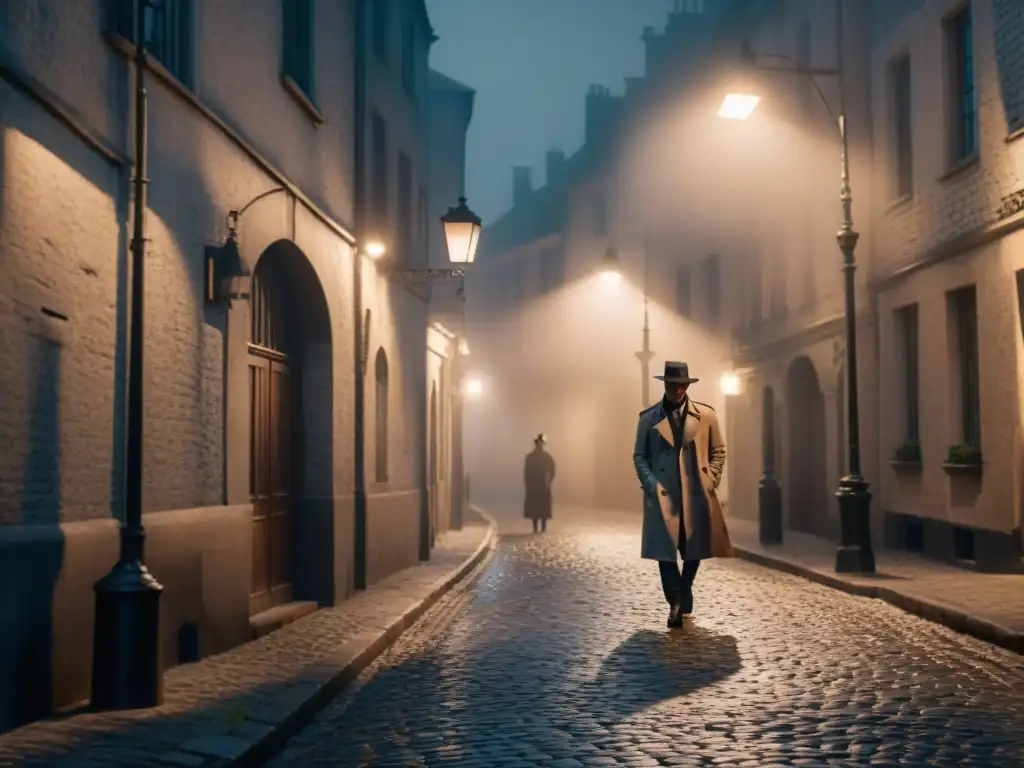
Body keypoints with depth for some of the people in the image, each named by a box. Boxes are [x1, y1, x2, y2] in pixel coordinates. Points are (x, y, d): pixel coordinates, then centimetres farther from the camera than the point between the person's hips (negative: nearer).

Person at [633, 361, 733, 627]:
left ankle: (684, 595, 32)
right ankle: (676, 602, 1)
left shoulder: (706, 415, 4)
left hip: (697, 494, 1)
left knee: (694, 549, 10)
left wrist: (711, 482, 0)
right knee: (664, 550, -7)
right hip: (662, 495, -1)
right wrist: (651, 484, -7)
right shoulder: (648, 418, 3)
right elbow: (639, 456, 6)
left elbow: (718, 451, 11)